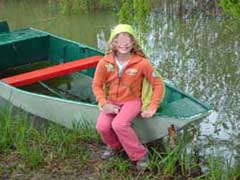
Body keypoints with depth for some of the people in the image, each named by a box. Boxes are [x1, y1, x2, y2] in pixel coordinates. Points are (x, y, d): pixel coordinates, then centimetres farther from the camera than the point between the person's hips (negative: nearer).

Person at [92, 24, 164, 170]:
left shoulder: (142, 62, -14)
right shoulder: (105, 62, -9)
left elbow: (158, 84, -6)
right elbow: (97, 85, 2)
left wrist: (153, 107, -11)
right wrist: (104, 104, -13)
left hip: (132, 100, -3)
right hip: (112, 101, 3)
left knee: (118, 124, -31)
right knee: (102, 126, -24)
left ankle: (140, 155, -9)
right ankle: (114, 145, 13)